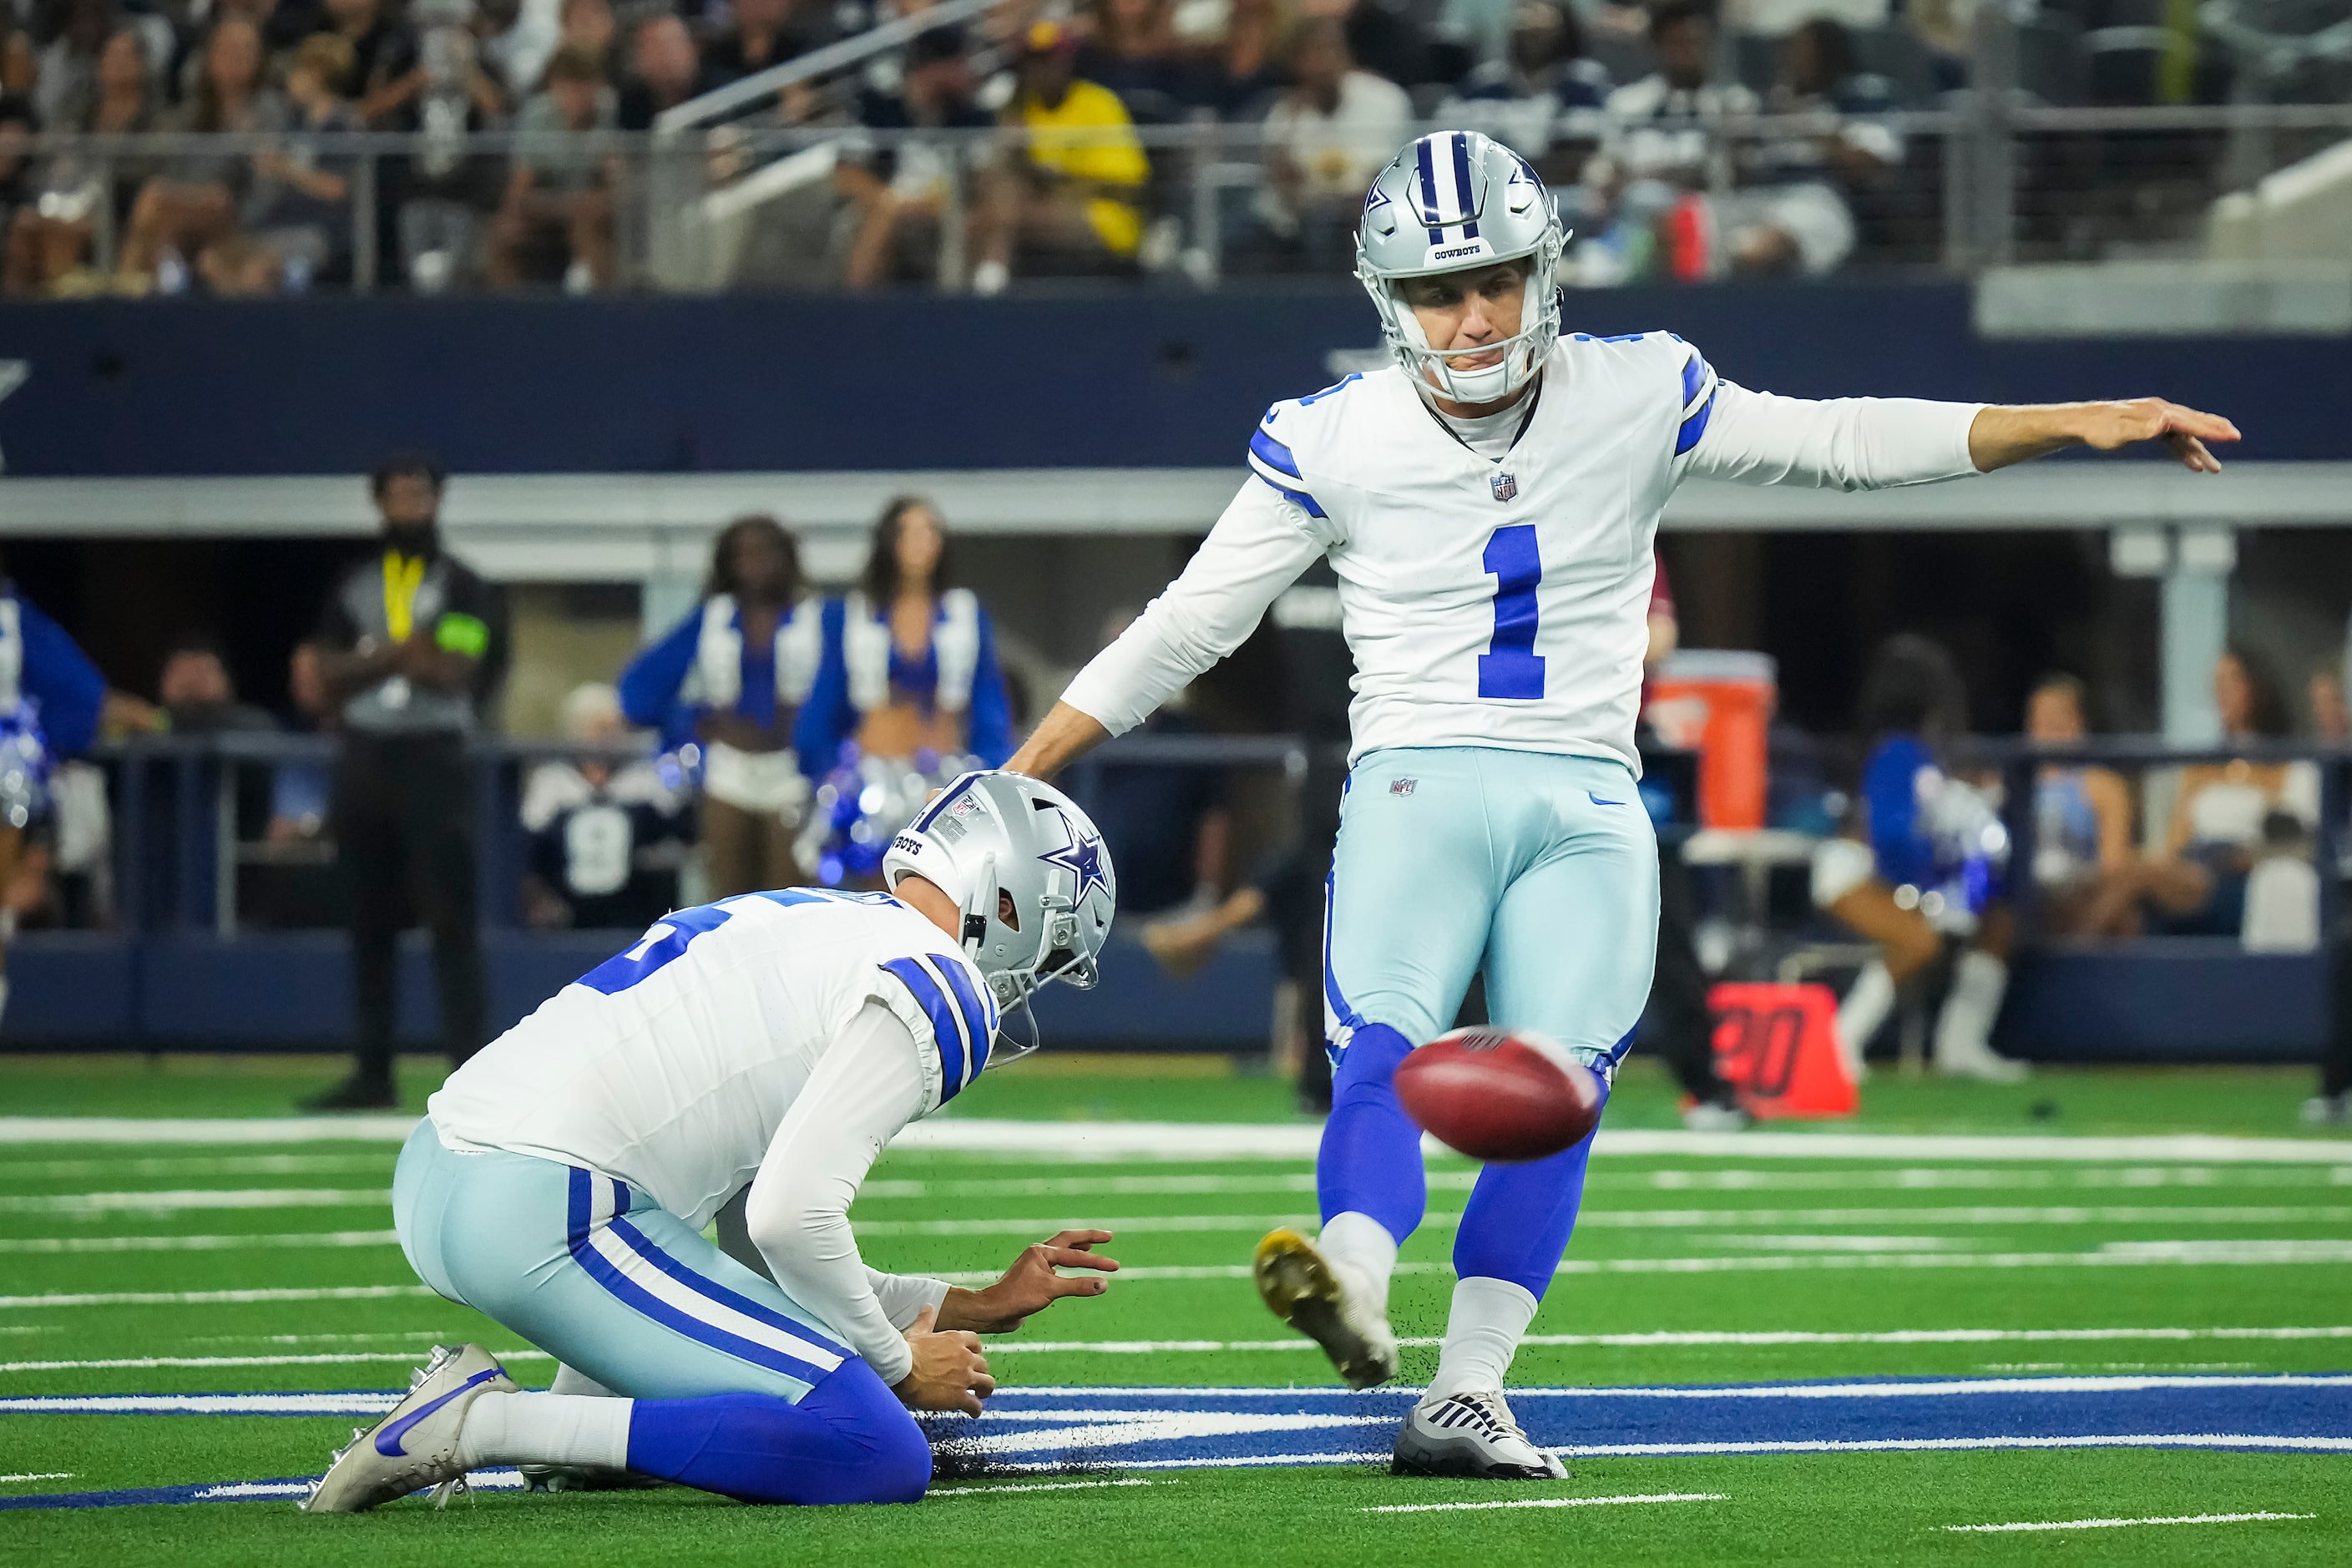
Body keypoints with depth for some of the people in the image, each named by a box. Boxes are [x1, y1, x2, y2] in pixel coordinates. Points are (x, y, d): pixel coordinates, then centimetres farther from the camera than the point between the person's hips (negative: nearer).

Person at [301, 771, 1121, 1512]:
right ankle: (493, 1425, -16)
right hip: (546, 1221, -10)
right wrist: (897, 1363, 2)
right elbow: (792, 1222, -15)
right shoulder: (937, 989, -4)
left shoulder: (806, 927, 25)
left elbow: (763, 1251, 27)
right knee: (880, 1458, -13)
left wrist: (974, 1308, 29)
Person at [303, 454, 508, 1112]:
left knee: (450, 916, -10)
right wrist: (400, 653, -12)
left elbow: (452, 670, -11)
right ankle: (372, 1074, 11)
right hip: (363, 759, 4)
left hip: (433, 760, -4)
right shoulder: (353, 588, 14)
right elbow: (332, 675, 2)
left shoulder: (462, 588, 3)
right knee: (370, 921, 7)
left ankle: (469, 1068, -12)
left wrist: (373, 655, -12)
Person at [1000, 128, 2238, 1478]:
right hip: (1419, 789, -2)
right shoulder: (1336, 440, 3)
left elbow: (1841, 443, 10)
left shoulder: (1637, 397, 6)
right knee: (1388, 1045, -27)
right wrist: (1017, 775, 6)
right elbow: (1187, 623, 9)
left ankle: (1468, 1394, -17)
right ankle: (1356, 1289, -53)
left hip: (1587, 808, 2)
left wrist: (2078, 423, 4)